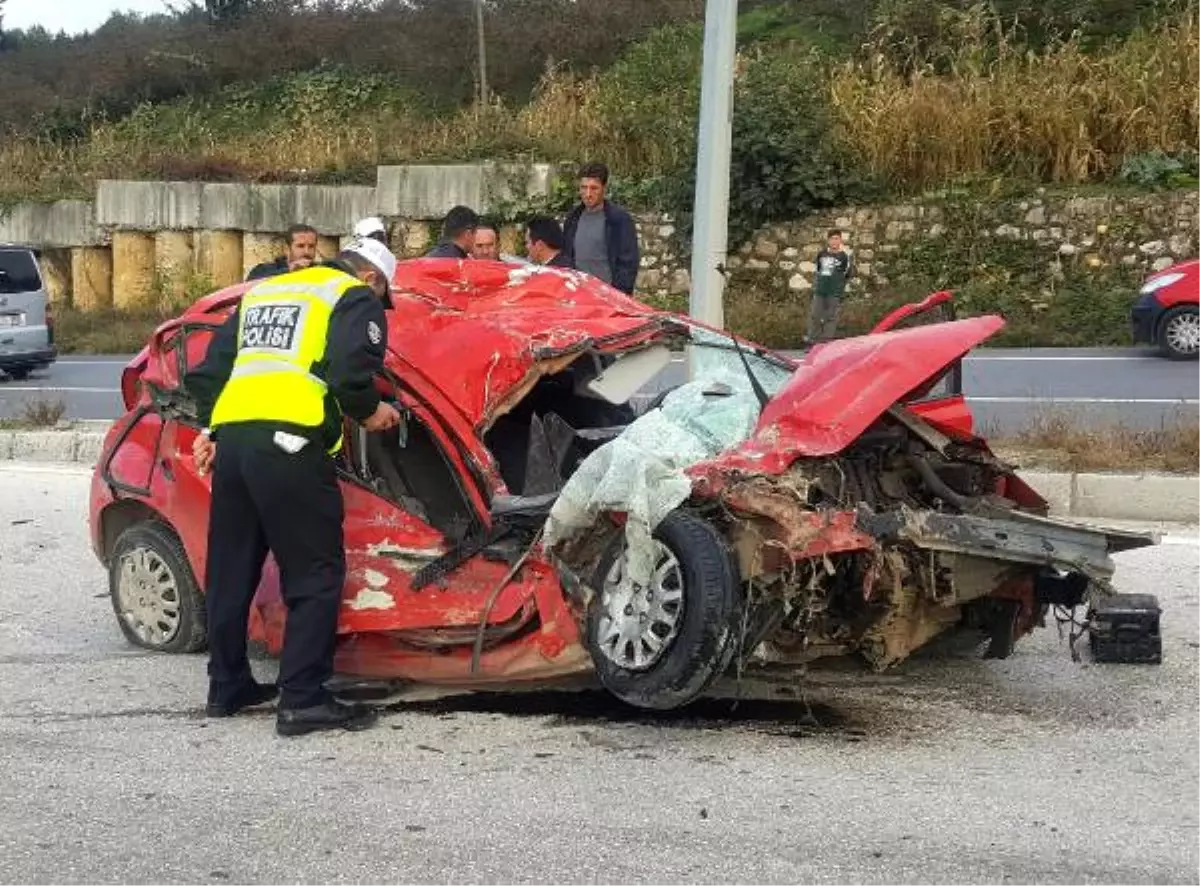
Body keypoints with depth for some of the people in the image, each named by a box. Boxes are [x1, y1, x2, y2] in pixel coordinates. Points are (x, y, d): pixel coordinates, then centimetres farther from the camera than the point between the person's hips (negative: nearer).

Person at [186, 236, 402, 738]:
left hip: (231, 437, 7)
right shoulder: (357, 299, 8)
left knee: (231, 572, 17)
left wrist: (211, 428, 29)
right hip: (288, 441, -7)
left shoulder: (262, 293, 29)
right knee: (315, 577, -1)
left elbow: (210, 367, 27)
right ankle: (302, 701, -6)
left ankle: (226, 688, 27)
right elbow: (349, 373, -9)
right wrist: (369, 412, 9)